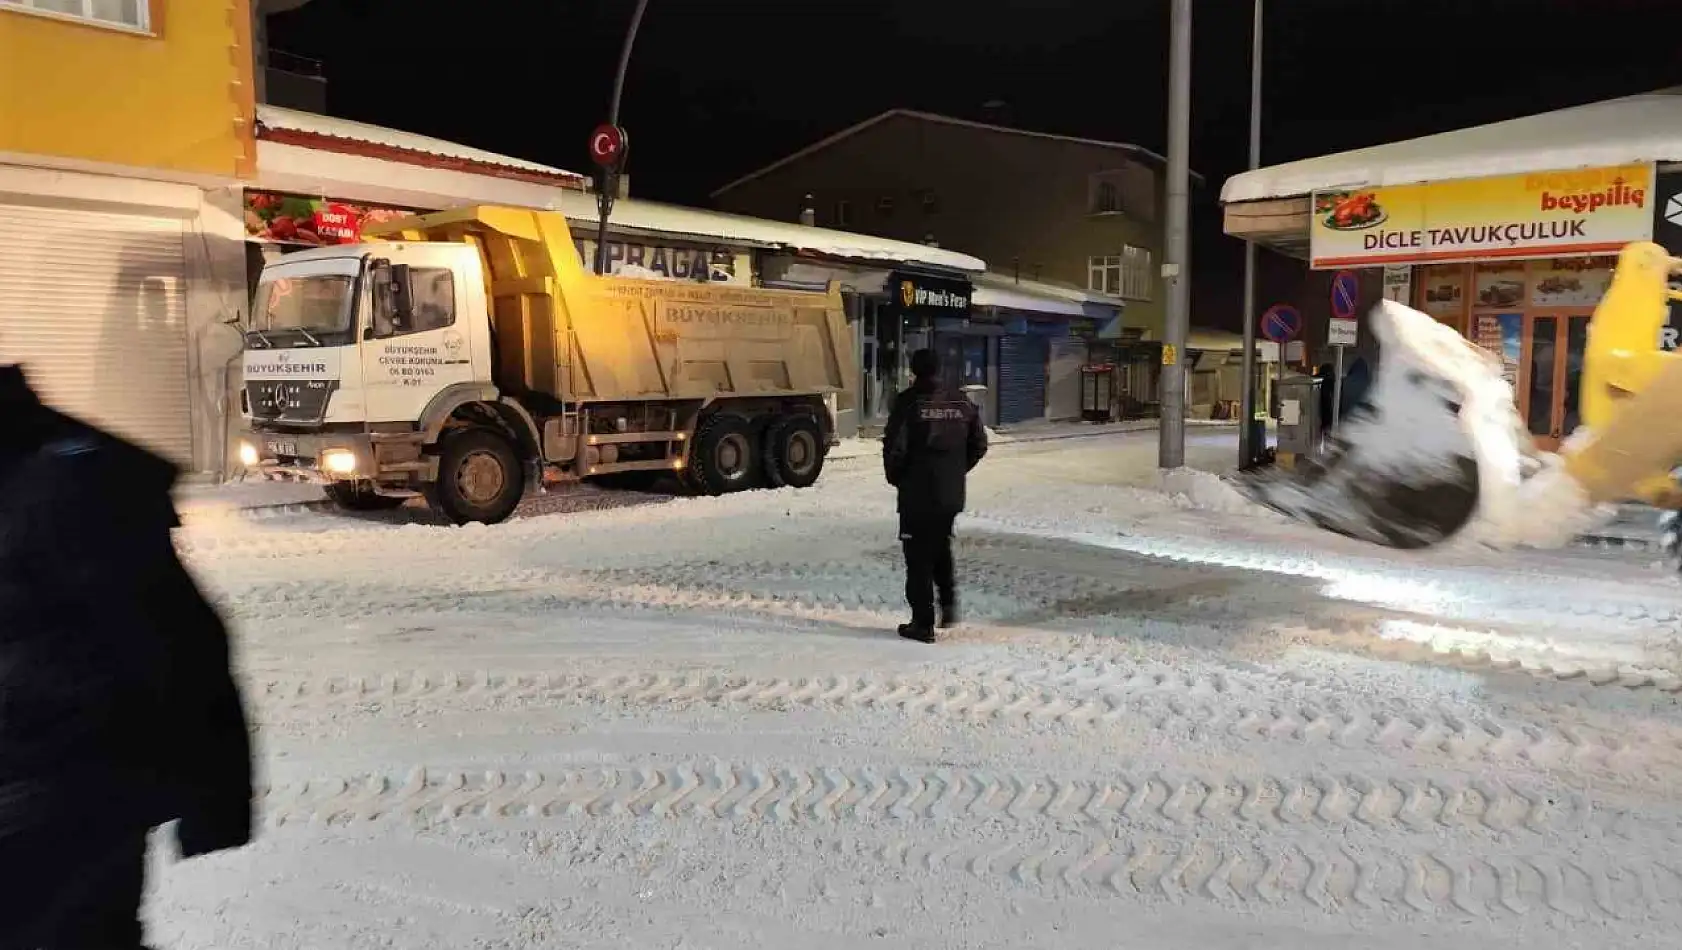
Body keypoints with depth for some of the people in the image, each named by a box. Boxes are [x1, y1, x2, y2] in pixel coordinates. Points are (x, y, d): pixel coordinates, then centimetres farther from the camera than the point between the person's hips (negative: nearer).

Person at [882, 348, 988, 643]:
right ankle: (949, 600, 13)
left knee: (919, 556, 2)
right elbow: (979, 444, 10)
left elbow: (894, 447, -15)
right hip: (952, 494, 5)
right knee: (941, 545, 26)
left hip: (917, 494, -5)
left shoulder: (908, 401, -11)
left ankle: (923, 623, 4)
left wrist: (895, 477, 2)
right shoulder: (961, 402, 5)